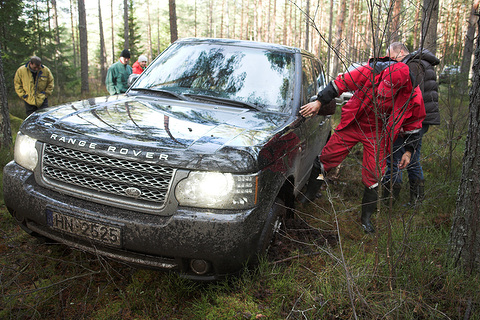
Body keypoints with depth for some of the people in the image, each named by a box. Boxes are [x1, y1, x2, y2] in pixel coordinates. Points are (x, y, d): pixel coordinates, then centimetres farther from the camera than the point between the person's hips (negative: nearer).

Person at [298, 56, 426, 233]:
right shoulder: (371, 72, -23)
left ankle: (366, 217, 18)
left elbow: (413, 124, 0)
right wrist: (319, 101, -12)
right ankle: (308, 195, 23)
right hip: (352, 124, 1)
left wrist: (409, 150, 2)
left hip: (377, 134, 0)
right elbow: (341, 82, -11)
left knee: (373, 175, -4)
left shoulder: (413, 96, -18)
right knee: (326, 158, 1)